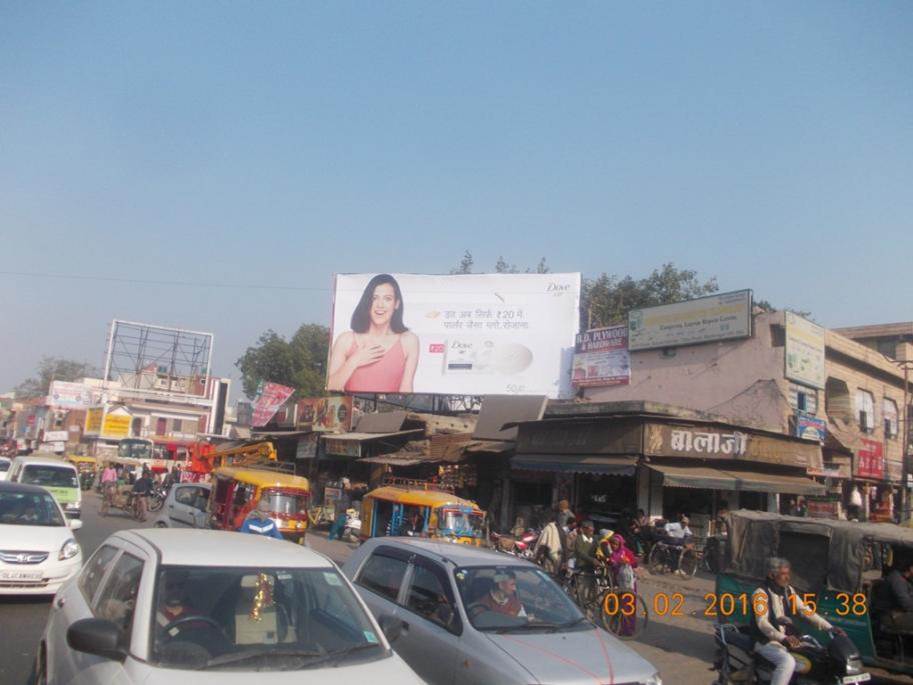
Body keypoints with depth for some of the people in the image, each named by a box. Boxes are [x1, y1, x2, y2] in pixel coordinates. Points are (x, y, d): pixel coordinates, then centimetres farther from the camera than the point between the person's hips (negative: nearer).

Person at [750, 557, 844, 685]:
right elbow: (762, 623, -24)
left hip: (787, 640, 8)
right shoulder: (760, 593, -15)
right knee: (788, 661, -34)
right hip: (766, 642, -8)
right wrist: (784, 638, -39)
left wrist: (830, 628, -7)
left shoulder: (788, 591, 9)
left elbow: (805, 611, 6)